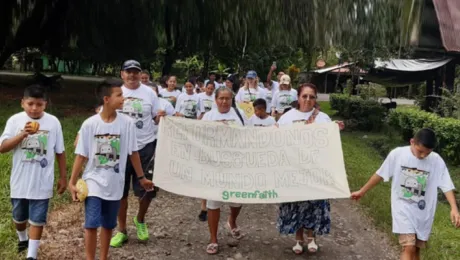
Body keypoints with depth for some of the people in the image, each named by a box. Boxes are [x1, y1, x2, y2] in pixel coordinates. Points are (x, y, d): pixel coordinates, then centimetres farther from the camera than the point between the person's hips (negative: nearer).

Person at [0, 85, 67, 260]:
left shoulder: (53, 122, -7)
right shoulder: (15, 120, -7)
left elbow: (60, 152, 1)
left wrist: (63, 177, 3)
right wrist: (23, 134, -26)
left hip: (42, 182, -2)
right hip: (20, 181, 2)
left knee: (37, 220, 3)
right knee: (19, 217, 21)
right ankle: (23, 239, 50)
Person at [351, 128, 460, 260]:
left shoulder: (437, 161, -8)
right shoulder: (397, 154, -11)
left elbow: (446, 185, -9)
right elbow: (380, 175, 0)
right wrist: (362, 191, 8)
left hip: (423, 212, 2)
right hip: (403, 208, -2)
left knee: (416, 249, 12)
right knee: (409, 248, -15)